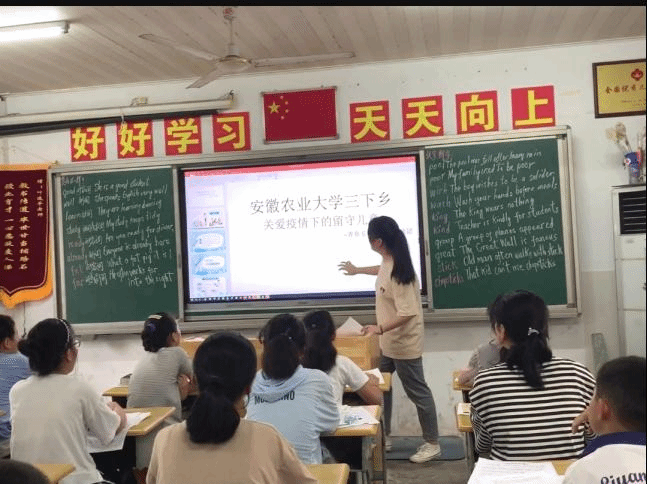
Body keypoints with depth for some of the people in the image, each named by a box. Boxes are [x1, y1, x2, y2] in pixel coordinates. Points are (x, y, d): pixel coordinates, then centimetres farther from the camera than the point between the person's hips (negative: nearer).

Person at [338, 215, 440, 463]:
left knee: (417, 393, 4)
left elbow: (408, 313, -30)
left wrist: (379, 328, -37)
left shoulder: (398, 273, -29)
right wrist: (357, 270, 39)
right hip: (388, 342, 10)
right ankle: (383, 437, 33)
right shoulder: (388, 261, -1)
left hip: (404, 343, -10)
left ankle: (432, 444, 20)